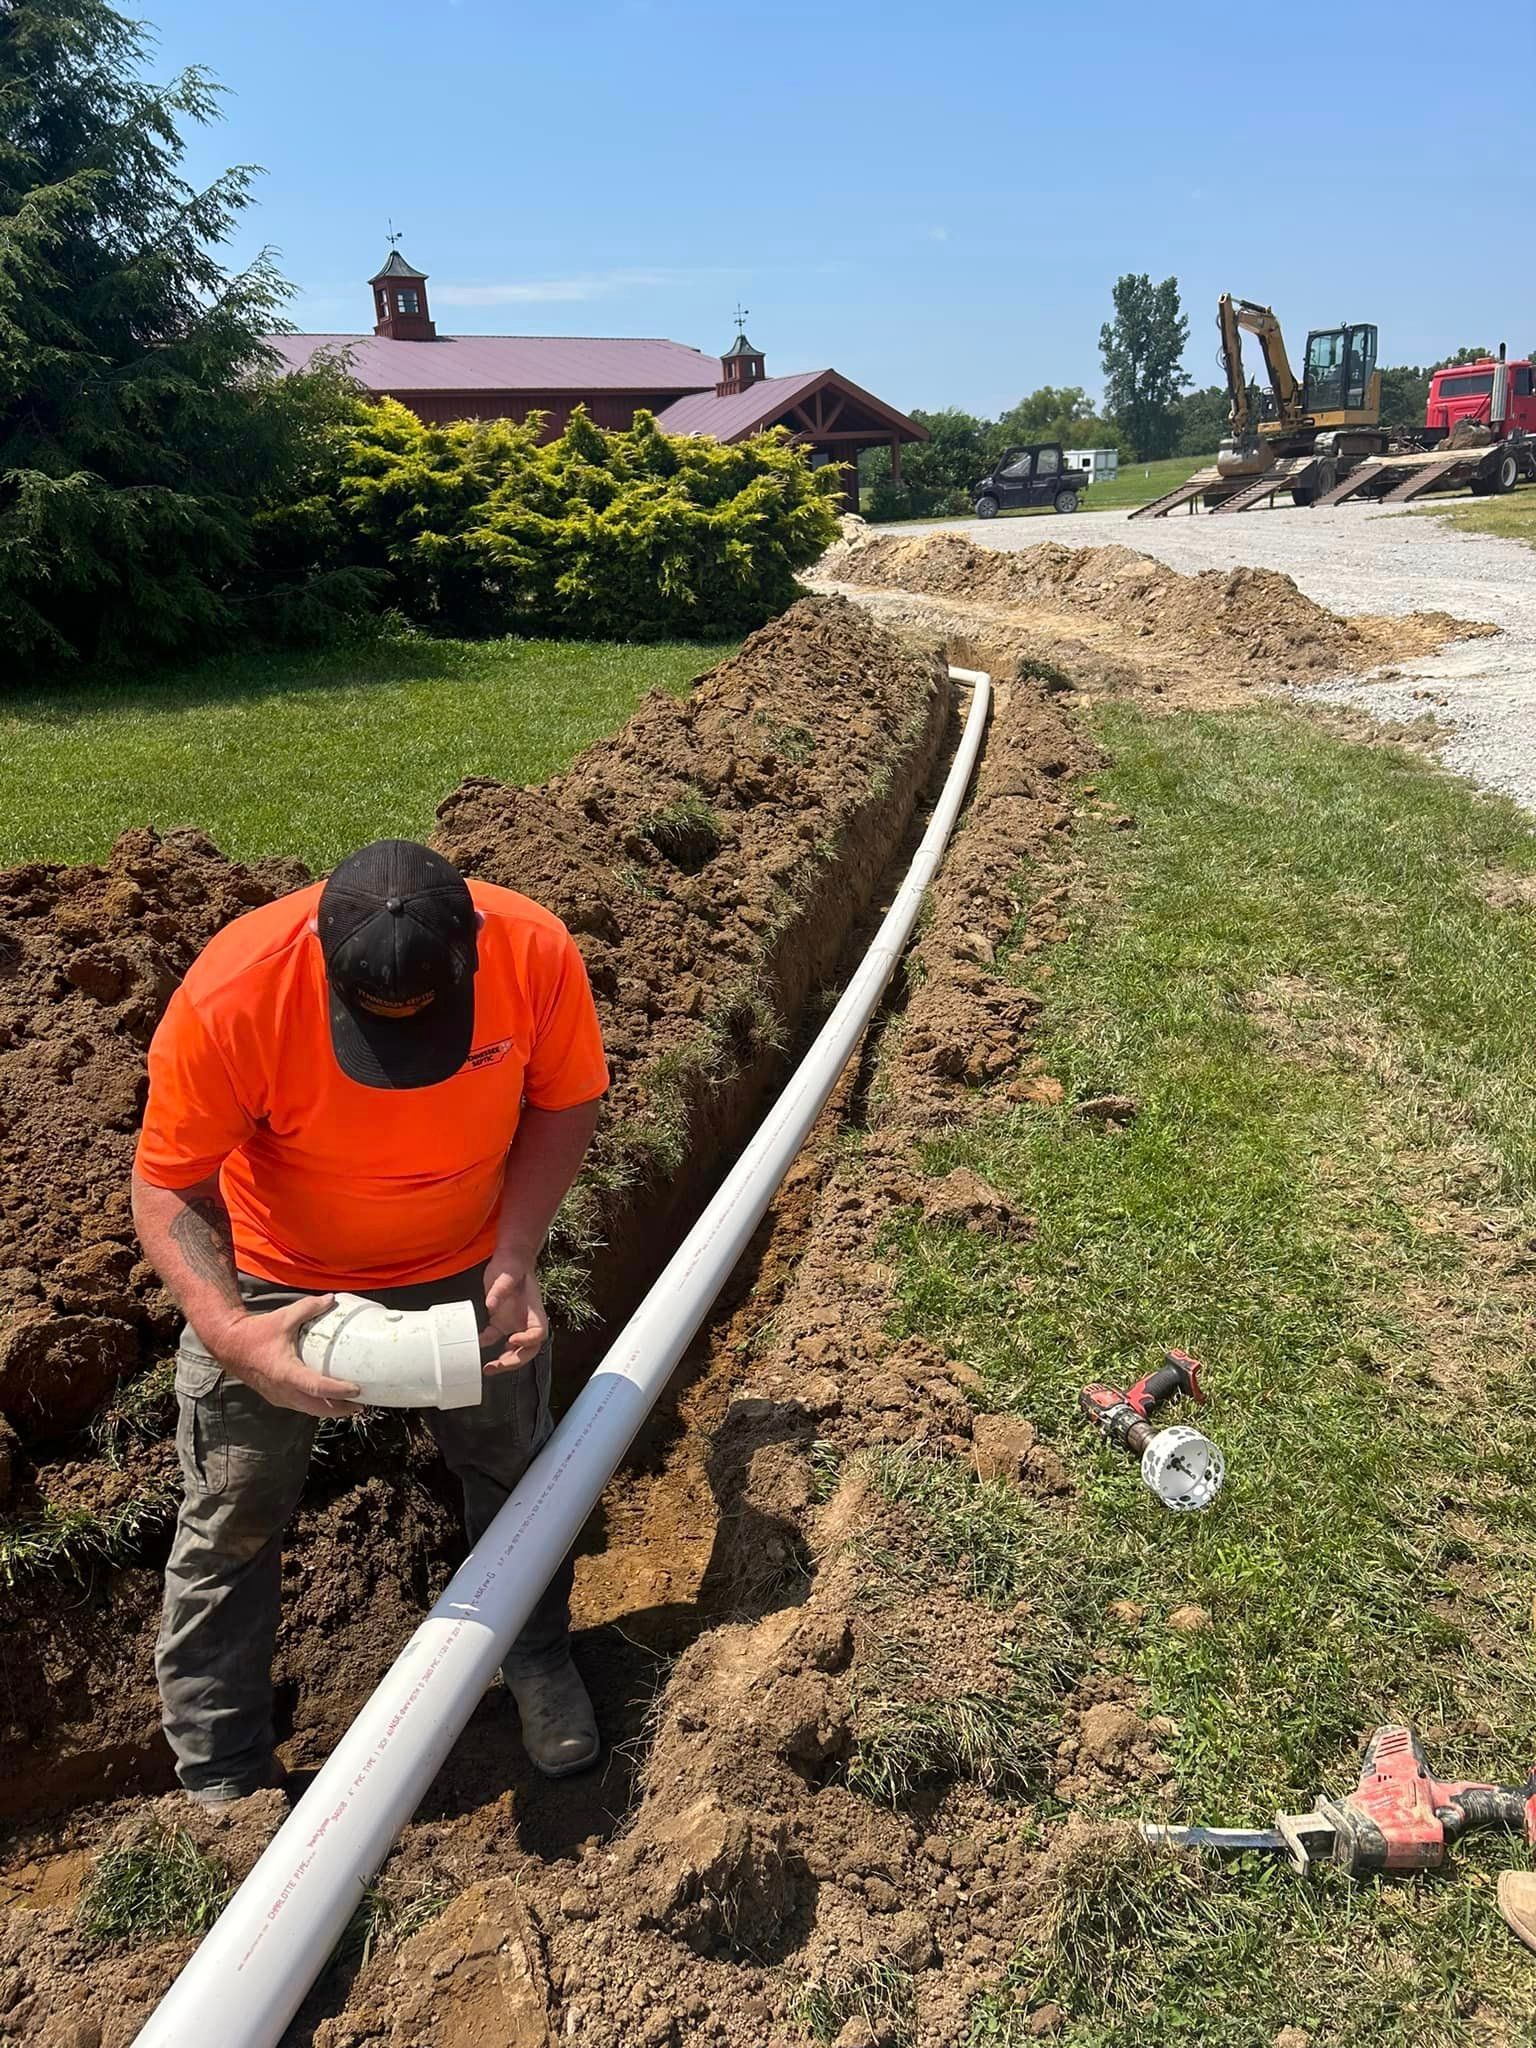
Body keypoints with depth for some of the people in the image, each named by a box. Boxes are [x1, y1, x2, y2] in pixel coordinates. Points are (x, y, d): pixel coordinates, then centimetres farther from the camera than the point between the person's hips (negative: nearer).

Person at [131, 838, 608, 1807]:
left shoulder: (536, 952, -29)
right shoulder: (230, 997, -35)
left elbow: (565, 1102, -12)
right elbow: (170, 1189, -22)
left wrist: (515, 1257, -23)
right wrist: (228, 1331, -37)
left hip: (467, 1262, 2)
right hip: (272, 1279, -1)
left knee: (513, 1471, 17)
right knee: (232, 1522, 10)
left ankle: (539, 1659, 47)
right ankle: (220, 1782, 35)